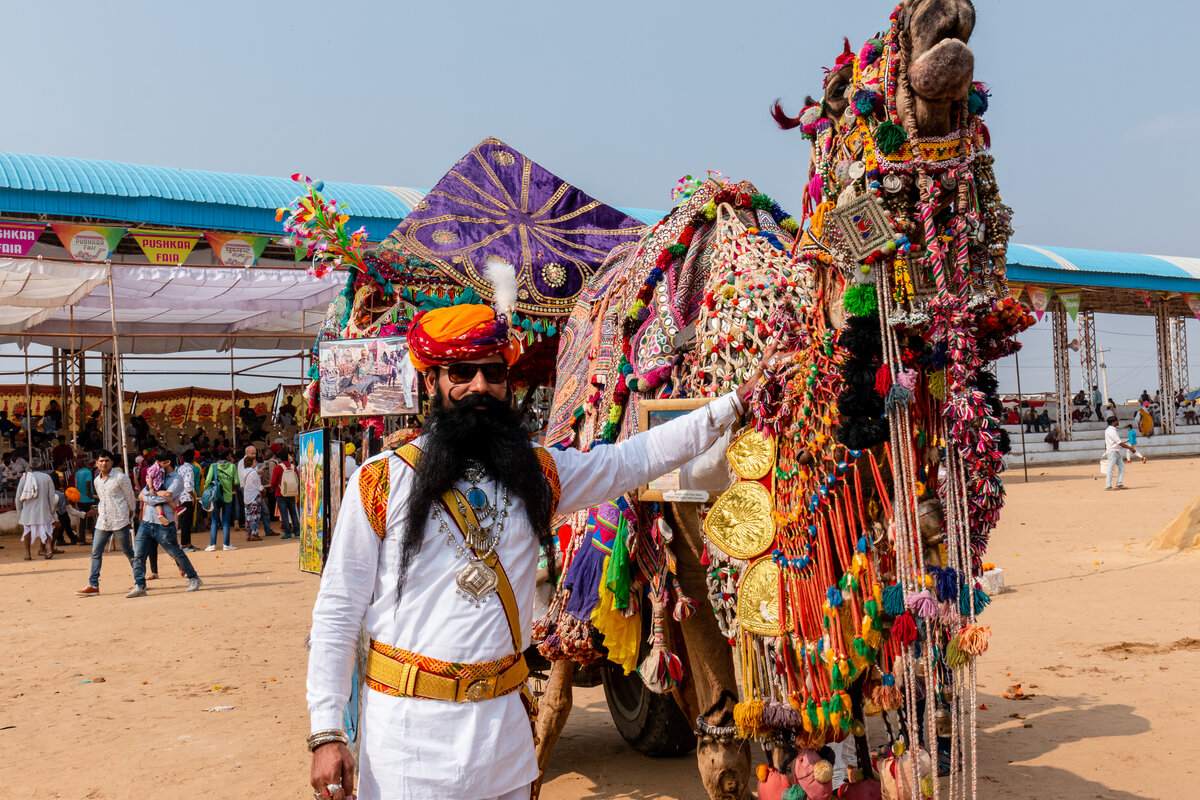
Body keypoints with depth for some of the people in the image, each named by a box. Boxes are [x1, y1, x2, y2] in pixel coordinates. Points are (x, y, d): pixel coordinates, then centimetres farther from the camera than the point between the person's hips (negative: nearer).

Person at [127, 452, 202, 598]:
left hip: (164, 525, -6)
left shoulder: (177, 480, -2)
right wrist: (160, 494, -9)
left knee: (176, 554, 5)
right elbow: (143, 496, 5)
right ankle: (139, 586, 1)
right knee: (138, 555, -3)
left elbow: (168, 496, -17)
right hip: (146, 522, 6)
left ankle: (193, 579, 21)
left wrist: (152, 493, -6)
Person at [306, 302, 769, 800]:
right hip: (408, 725, -3)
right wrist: (326, 733, -7)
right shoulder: (381, 483, -5)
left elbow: (640, 456, 9)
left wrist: (734, 402, 6)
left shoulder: (536, 473, 5)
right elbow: (338, 610, -3)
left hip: (503, 721, 3)